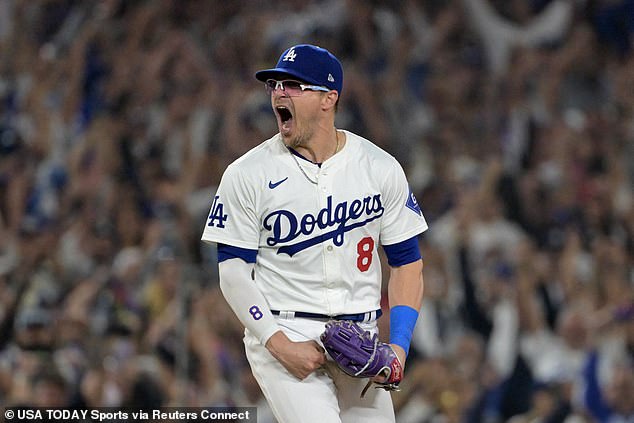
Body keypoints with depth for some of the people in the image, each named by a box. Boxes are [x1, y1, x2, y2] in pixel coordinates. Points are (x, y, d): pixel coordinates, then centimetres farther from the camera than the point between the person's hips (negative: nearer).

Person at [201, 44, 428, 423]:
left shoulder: (381, 168, 4)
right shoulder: (247, 175, -3)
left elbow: (407, 263, 8)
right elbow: (234, 271, -4)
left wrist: (399, 346, -5)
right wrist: (280, 345, -15)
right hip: (279, 333, -3)